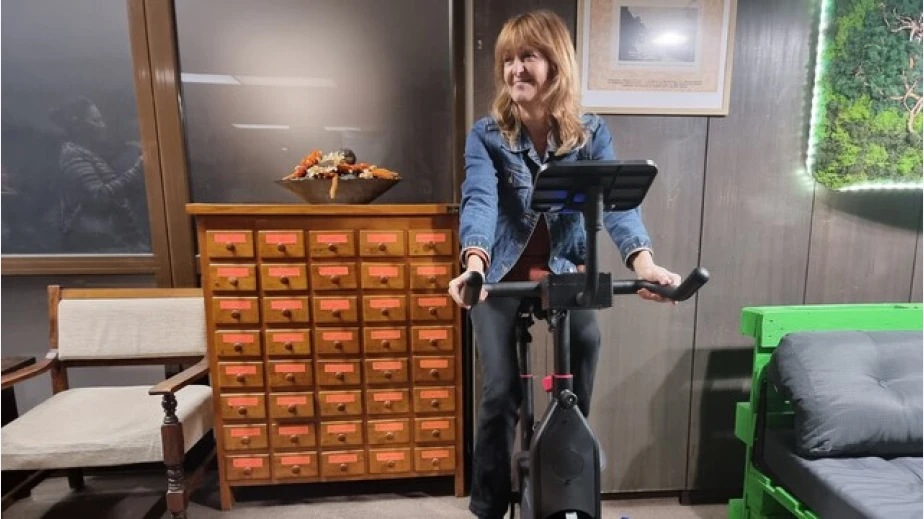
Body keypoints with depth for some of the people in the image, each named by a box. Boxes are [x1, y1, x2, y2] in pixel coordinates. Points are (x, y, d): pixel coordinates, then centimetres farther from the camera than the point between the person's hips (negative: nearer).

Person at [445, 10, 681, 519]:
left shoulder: (591, 133, -2)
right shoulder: (486, 135, -7)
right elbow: (479, 201, -23)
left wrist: (642, 259, -35)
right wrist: (475, 262, -43)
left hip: (564, 272, 2)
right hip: (501, 276, -1)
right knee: (501, 392, -3)